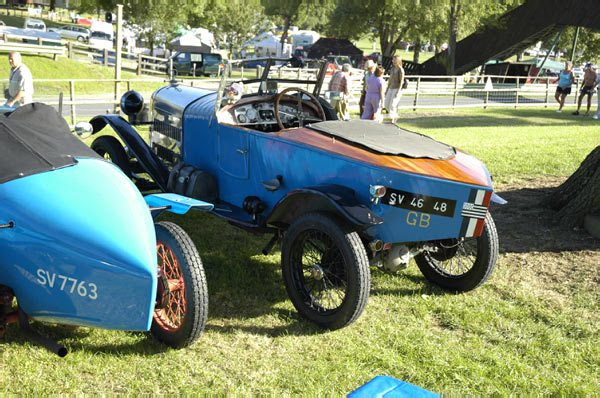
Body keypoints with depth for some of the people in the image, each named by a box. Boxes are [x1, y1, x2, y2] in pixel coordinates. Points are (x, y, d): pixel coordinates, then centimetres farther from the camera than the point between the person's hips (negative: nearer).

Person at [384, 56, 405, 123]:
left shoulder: (401, 70, -12)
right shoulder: (393, 69, 10)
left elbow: (401, 81, -16)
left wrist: (398, 92, -23)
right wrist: (387, 89, 15)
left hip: (397, 89, -8)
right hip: (391, 89, 8)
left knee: (392, 105, -16)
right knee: (386, 105, 5)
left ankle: (393, 120, -8)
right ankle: (395, 115, 26)